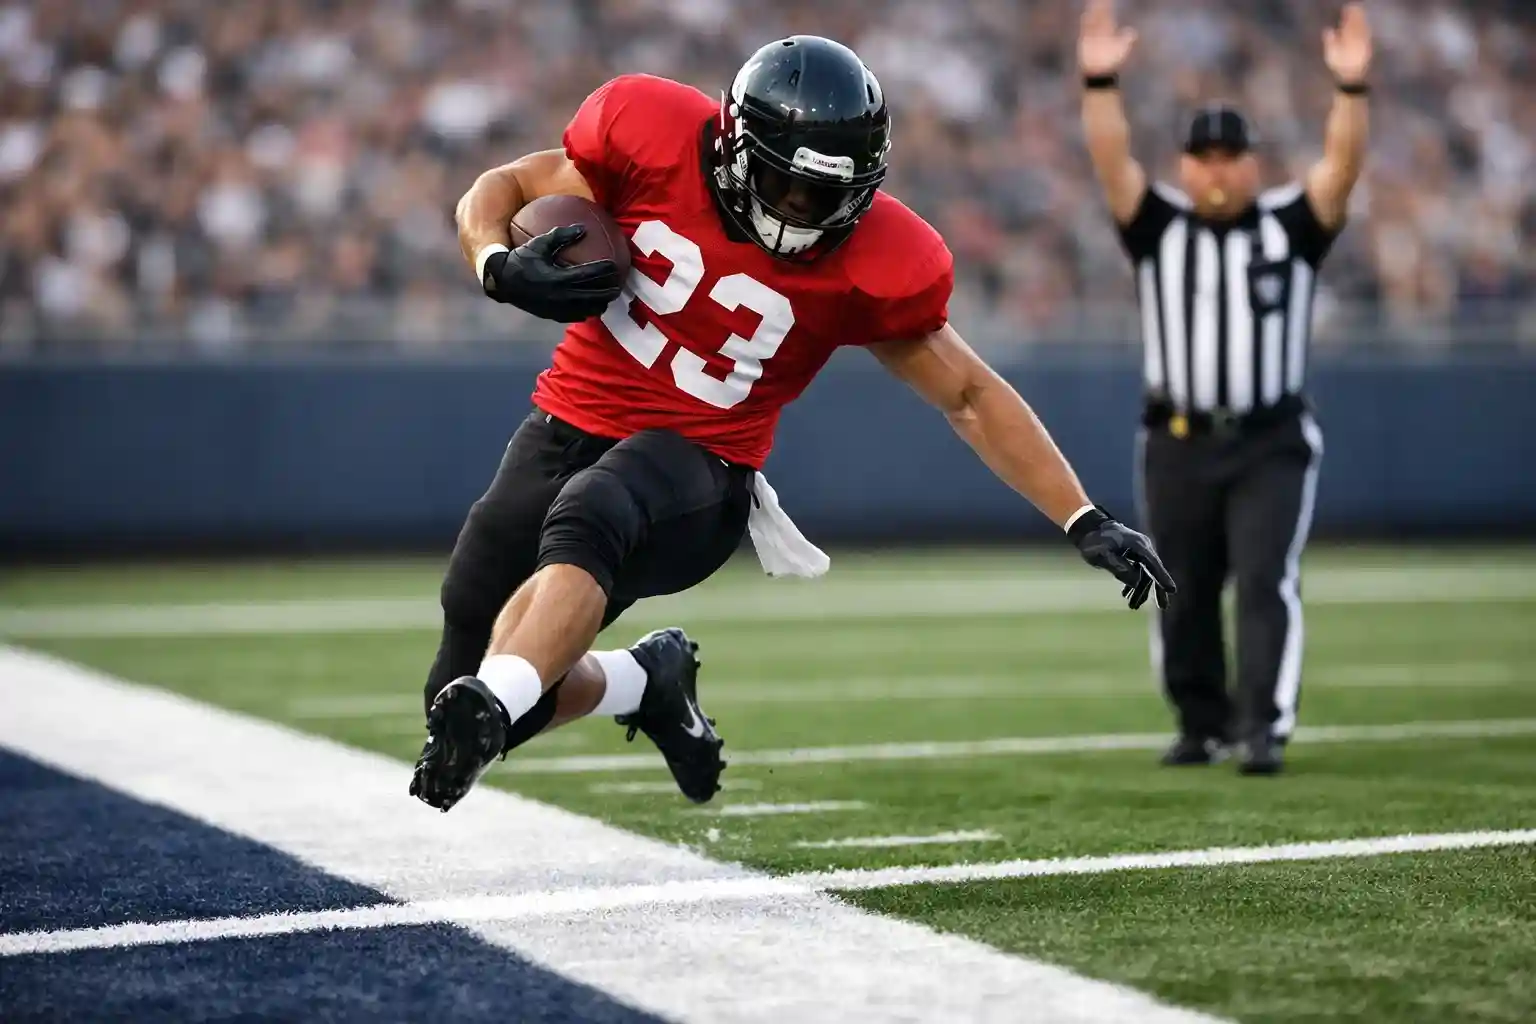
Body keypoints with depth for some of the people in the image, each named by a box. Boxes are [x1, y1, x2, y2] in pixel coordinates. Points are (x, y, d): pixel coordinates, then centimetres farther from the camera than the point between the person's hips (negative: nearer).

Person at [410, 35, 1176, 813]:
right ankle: (649, 681, 29)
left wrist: (1084, 521, -1)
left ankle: (493, 709, -57)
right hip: (571, 424, 3)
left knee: (583, 517, -39)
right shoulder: (651, 136, -9)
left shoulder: (868, 262, -9)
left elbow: (970, 396, 3)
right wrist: (500, 268, -20)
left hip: (698, 464, -3)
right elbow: (501, 190, 4)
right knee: (459, 690, 3)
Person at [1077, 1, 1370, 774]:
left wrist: (1351, 87, -28)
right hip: (1177, 444, 2)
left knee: (1267, 585, -12)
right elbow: (1110, 160, -10)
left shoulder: (1291, 225, 4)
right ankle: (1202, 724, 27)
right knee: (1183, 595, 10)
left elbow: (1342, 164, -12)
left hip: (1272, 445, -2)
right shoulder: (1158, 227, 4)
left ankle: (1264, 729, -14)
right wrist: (1100, 81, -26)